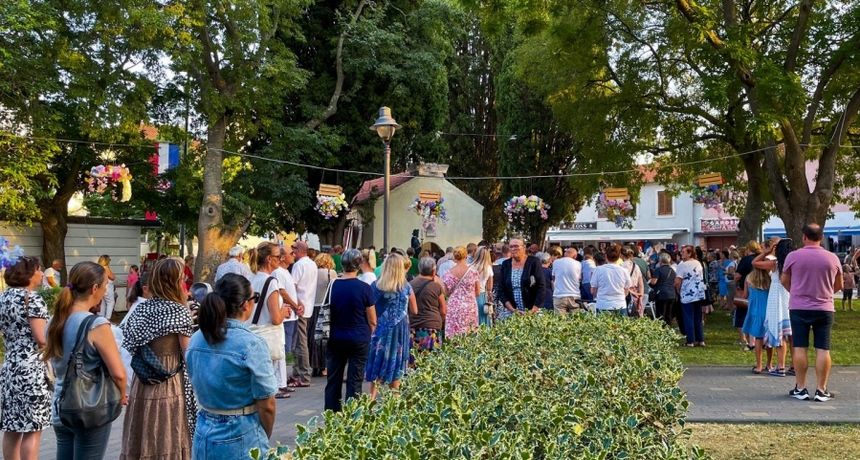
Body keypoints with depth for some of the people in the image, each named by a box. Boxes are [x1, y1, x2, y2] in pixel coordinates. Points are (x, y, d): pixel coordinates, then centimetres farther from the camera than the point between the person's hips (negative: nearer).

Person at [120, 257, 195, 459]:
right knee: (169, 440, 2)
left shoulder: (141, 308, 5)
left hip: (142, 381, 6)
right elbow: (188, 354, -11)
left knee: (141, 439, 12)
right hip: (170, 384, -6)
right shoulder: (180, 311, -12)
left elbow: (131, 346, 10)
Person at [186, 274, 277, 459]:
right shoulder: (251, 344, -19)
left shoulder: (196, 340, -1)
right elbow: (266, 406, -15)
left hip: (204, 437, 5)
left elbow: (198, 388, 10)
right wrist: (264, 439, 1)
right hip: (241, 441, -5)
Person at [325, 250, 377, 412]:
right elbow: (372, 321, -5)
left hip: (335, 338, 3)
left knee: (333, 380, 12)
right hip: (359, 340, -3)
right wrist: (369, 335, 13)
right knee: (354, 381, 3)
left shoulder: (332, 286, -4)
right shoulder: (364, 288, -11)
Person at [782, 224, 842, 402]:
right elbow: (838, 285, 11)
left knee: (799, 347, 4)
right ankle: (821, 391, 4)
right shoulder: (832, 258, -1)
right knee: (823, 349, 3)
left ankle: (800, 389, 7)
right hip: (825, 309, 1)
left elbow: (784, 280, 7)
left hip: (799, 307, -1)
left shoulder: (793, 256, -6)